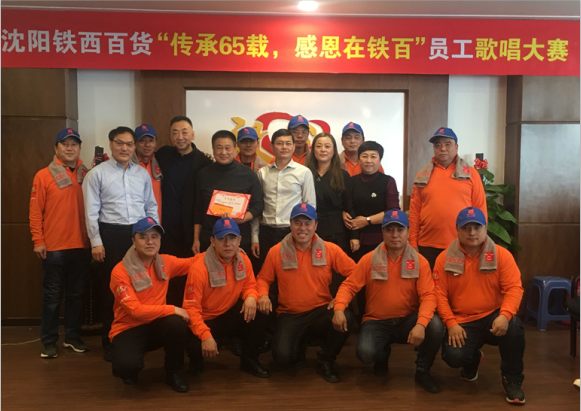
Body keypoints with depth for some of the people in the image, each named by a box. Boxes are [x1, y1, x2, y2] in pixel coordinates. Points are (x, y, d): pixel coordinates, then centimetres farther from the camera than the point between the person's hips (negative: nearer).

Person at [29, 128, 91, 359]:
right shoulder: (44, 176, -2)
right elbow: (35, 211, -4)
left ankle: (73, 337, 24)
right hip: (54, 247, -3)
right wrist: (38, 241, -8)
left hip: (81, 245, 3)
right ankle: (49, 341, 16)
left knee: (76, 294, 12)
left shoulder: (86, 175, 6)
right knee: (52, 295, 6)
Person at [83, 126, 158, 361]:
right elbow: (91, 212, -4)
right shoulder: (97, 174, -1)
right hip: (111, 234, -3)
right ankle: (110, 342, 17)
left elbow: (151, 207, 13)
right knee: (111, 288, 5)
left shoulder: (143, 174, 10)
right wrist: (96, 242, -10)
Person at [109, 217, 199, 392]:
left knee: (177, 324, -31)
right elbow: (135, 310, -24)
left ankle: (173, 373, -3)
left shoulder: (165, 262, -2)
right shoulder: (120, 271, -17)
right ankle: (129, 371, 7)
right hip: (128, 329, -4)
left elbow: (192, 262, 16)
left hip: (155, 325, 4)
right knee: (127, 365, -35)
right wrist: (173, 309, -24)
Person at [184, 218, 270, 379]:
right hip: (207, 320, -5)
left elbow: (249, 285, 5)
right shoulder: (199, 269, -25)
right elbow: (191, 308, -24)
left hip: (231, 315, 5)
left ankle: (249, 360, 1)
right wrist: (205, 336, -36)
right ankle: (196, 365, 9)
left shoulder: (243, 260, -7)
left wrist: (251, 297, -21)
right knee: (197, 347, -35)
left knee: (258, 311, -22)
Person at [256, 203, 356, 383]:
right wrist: (263, 295, -15)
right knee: (283, 356, -26)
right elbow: (263, 279, 7)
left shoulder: (330, 249, -3)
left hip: (321, 311, 0)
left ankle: (325, 360, -2)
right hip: (290, 315, 0)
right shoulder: (276, 251, -2)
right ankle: (300, 345, 17)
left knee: (345, 318, -33)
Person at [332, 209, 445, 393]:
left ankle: (422, 371, -1)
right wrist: (339, 309, -27)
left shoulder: (420, 261, -6)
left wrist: (421, 323, -33)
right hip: (377, 322, 0)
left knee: (435, 326, -30)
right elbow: (349, 286, -6)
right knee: (365, 352, -29)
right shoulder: (369, 260, -5)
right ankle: (383, 355, 13)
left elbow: (428, 295, -14)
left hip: (408, 320, 1)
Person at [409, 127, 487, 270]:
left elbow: (480, 208, 2)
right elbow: (415, 211, 6)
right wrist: (413, 243, 2)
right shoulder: (423, 175, 7)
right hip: (428, 246, 1)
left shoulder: (471, 173, 4)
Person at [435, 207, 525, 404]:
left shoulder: (501, 255, -4)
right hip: (462, 322, 1)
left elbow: (514, 288, -12)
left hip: (493, 317, 0)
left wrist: (504, 315, -29)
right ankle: (473, 359, 18)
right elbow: (439, 294, -5)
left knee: (513, 326, -34)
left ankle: (512, 379, -8)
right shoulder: (445, 258, -3)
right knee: (453, 356, -25)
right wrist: (451, 323, -17)